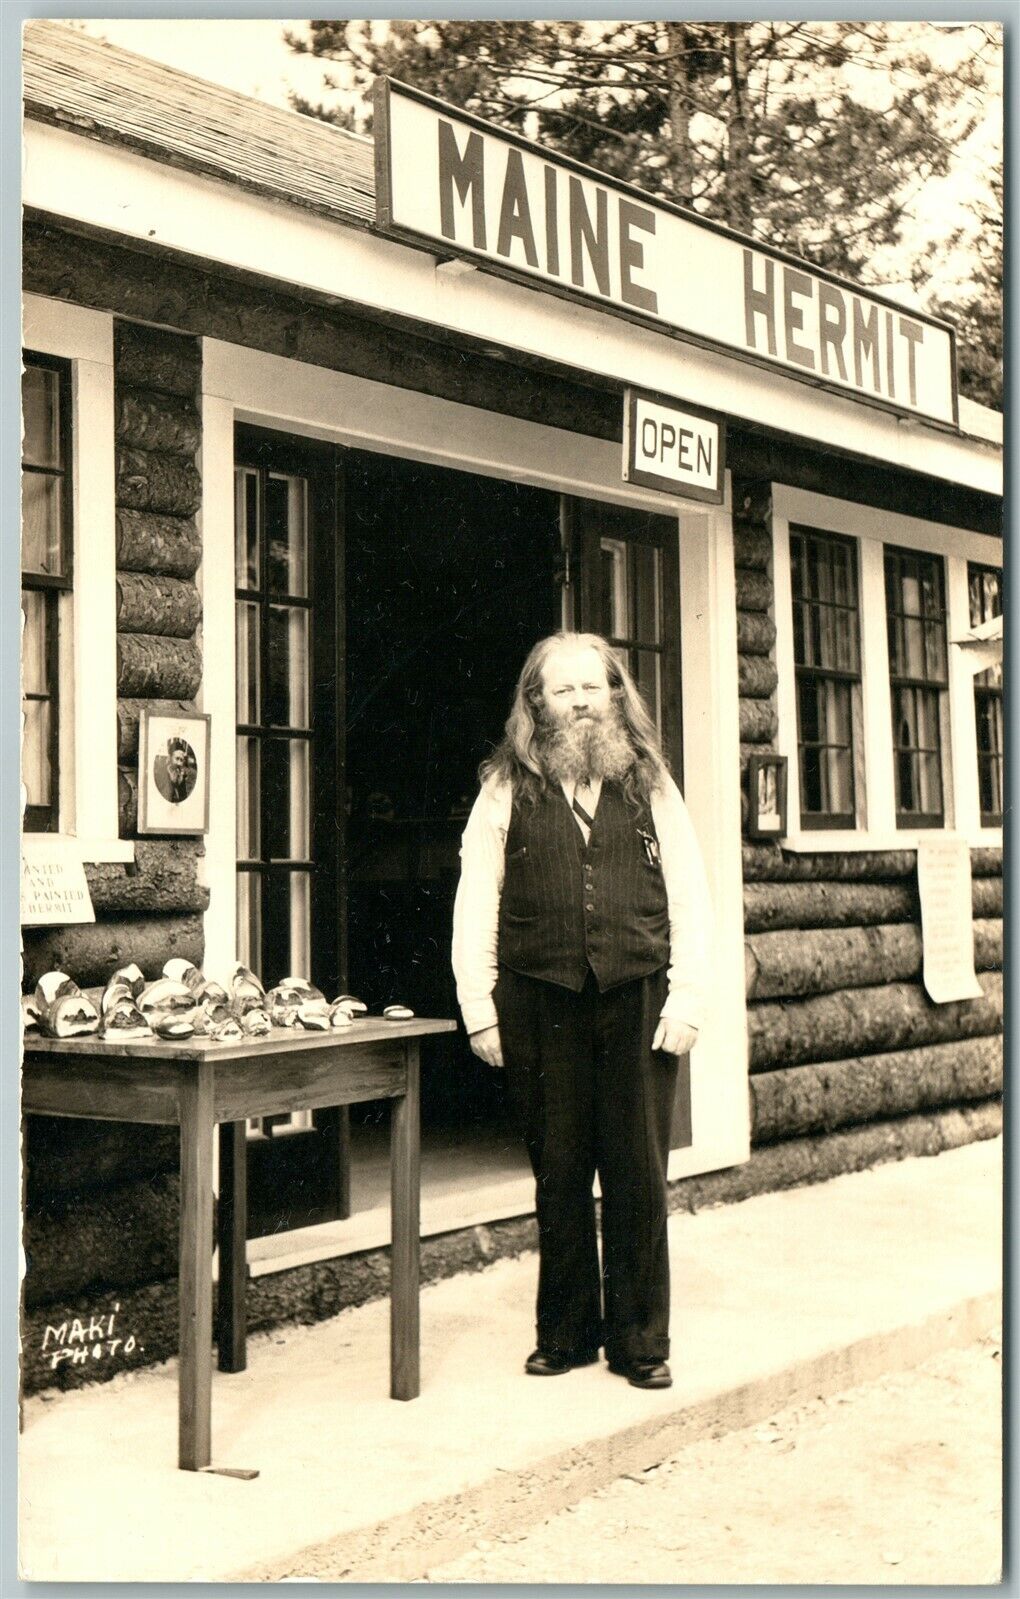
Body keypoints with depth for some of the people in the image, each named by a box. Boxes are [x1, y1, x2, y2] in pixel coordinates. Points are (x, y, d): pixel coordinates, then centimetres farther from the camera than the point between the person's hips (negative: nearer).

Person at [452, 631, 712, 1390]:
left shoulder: (650, 784, 9)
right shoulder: (506, 789, 6)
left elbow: (689, 898, 6)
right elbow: (475, 906, 5)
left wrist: (686, 1001, -2)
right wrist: (479, 1011, -1)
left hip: (638, 1001, 0)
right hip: (541, 1006, 0)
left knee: (639, 1179, 4)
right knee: (559, 1176, 9)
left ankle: (642, 1342, 18)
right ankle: (566, 1334, 24)